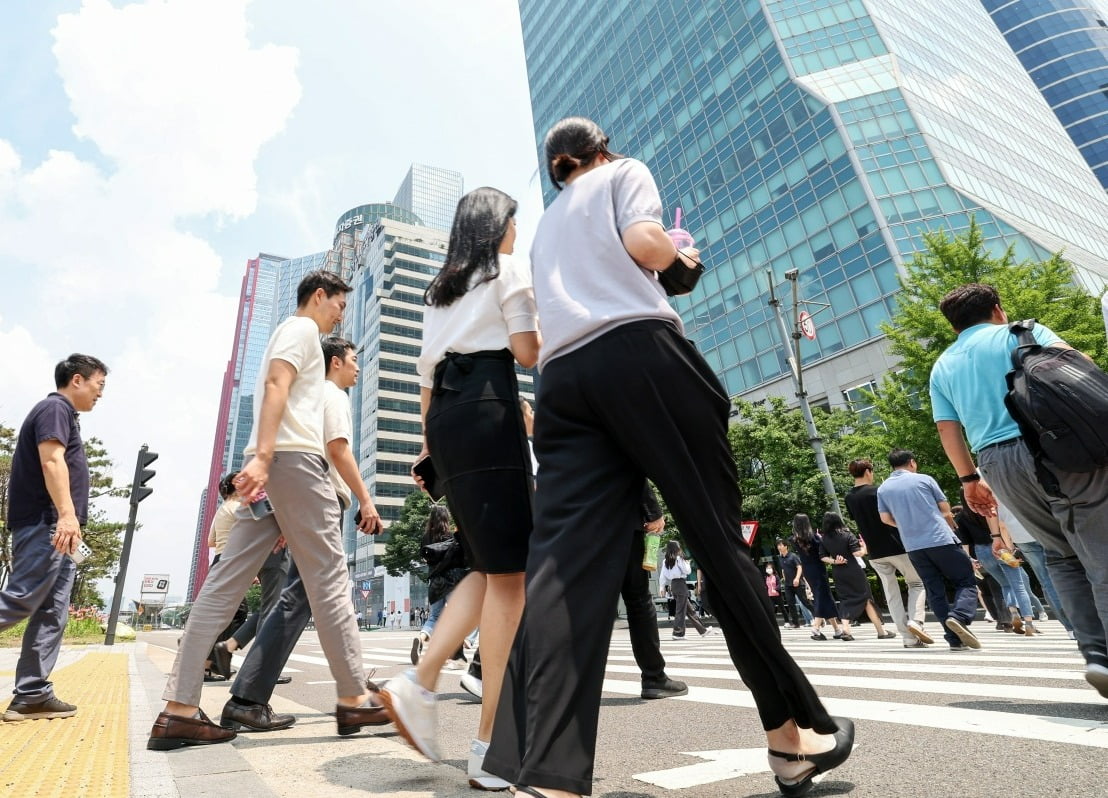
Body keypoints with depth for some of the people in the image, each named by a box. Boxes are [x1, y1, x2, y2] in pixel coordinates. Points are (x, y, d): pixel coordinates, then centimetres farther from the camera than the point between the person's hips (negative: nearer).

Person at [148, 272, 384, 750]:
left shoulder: (290, 334, 30)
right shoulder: (301, 327, 3)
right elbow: (275, 386, -14)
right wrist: (263, 455, -25)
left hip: (270, 466, 10)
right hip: (294, 459, -9)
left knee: (226, 582, 3)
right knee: (328, 578, -7)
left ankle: (179, 710, 4)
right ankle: (353, 699, -1)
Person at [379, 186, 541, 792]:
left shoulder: (439, 288, 26)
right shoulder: (509, 268, 7)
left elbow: (427, 369, 20)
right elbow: (527, 352, -4)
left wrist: (428, 442, 22)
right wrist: (541, 324, 18)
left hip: (444, 414, 8)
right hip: (489, 409, -7)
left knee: (489, 568, 13)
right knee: (509, 572, -7)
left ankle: (421, 685, 2)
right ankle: (490, 745, -5)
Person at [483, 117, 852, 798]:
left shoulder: (548, 223, 37)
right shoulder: (624, 173, 20)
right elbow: (644, 243, -1)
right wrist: (678, 252, 21)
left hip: (562, 378, 6)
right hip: (638, 353, -5)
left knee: (565, 562, -8)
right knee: (719, 533, 0)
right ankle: (792, 733, 12)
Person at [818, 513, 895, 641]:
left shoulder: (823, 539, 0)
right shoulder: (847, 534, -10)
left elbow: (823, 557, -1)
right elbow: (857, 553, -17)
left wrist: (834, 561, -5)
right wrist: (864, 547, 0)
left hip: (838, 574, 3)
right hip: (853, 572, -3)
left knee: (845, 600, 10)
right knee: (866, 598, 8)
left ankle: (845, 629, -7)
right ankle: (881, 631, 15)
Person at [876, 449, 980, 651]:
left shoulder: (883, 489, 7)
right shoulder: (924, 479, 2)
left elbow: (886, 519, 8)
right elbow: (946, 509, 8)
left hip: (913, 546, 3)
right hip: (941, 540, -3)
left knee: (935, 592, 10)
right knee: (967, 582, 7)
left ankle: (956, 639, 7)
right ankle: (959, 617, -16)